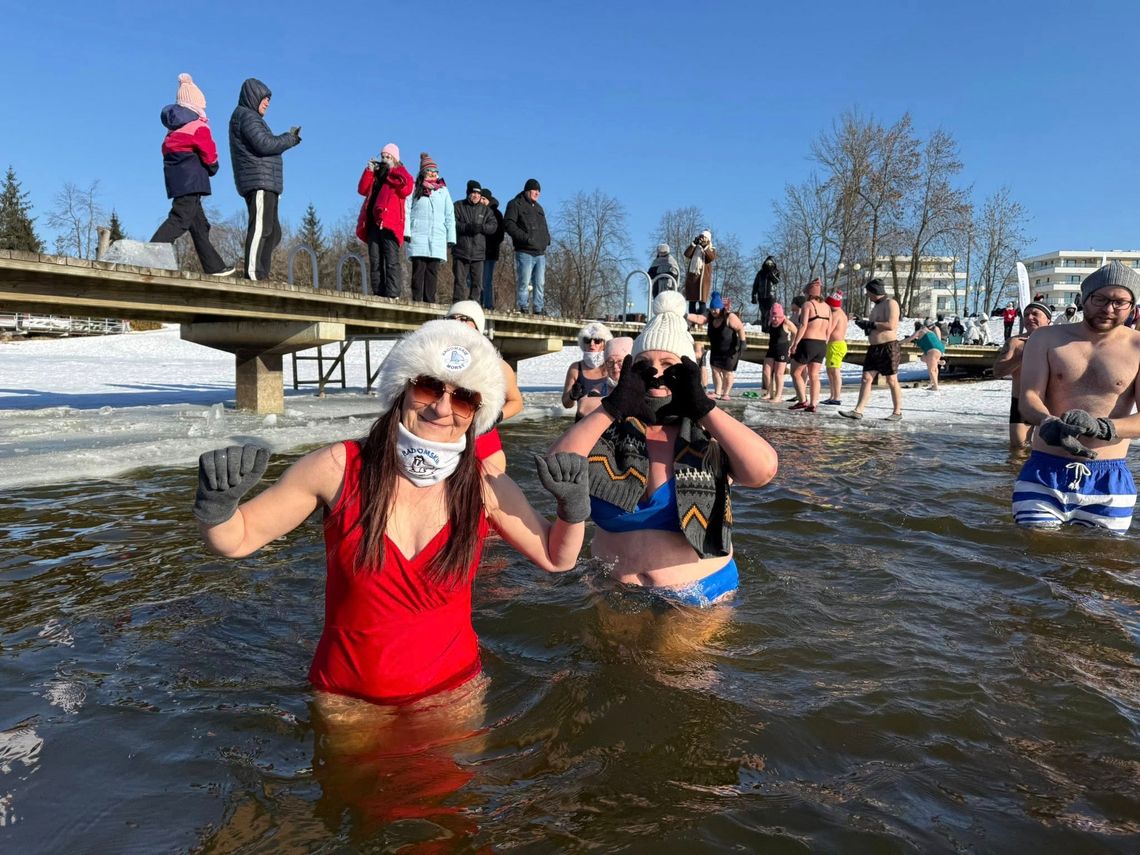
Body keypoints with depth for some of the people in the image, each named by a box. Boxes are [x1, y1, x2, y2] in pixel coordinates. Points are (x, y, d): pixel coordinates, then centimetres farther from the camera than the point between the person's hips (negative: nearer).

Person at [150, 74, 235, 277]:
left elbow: (167, 149, 16)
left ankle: (214, 266, 16)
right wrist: (213, 167, 12)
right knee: (180, 220, -14)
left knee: (199, 224, 11)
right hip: (192, 179, -9)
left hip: (176, 179, 9)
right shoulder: (198, 125, -6)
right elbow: (209, 154, -10)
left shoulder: (174, 126, 18)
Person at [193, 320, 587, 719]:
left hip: (451, 690, 1)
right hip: (346, 697, 0)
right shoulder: (339, 468, -16)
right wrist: (216, 502, -28)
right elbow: (236, 539, -7)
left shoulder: (484, 485, -12)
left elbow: (555, 558, -1)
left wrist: (574, 503, -20)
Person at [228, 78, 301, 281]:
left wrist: (288, 137, 14)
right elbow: (264, 144, -16)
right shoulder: (247, 116, -3)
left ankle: (261, 275, 5)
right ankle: (252, 274, -22)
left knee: (273, 232, 9)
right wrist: (290, 138, -6)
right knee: (260, 229, -17)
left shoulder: (250, 117, 29)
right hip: (259, 182, -11)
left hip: (265, 183, 11)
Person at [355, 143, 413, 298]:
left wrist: (391, 170, -2)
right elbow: (362, 190, 17)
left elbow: (406, 188, -11)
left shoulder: (401, 173, 10)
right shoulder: (376, 173, 26)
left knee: (391, 261, -12)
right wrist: (369, 171, 7)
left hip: (389, 223, -6)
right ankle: (378, 295, 2)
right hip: (373, 223, 6)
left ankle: (392, 295, -16)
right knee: (375, 262, 1)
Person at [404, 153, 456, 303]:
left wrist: (451, 237, 7)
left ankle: (430, 301, -2)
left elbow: (450, 216, 15)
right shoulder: (415, 189, 9)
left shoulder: (443, 191, 18)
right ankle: (416, 300, -8)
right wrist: (406, 231, -7)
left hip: (437, 238, 2)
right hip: (418, 236, -2)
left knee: (433, 270, -2)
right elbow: (406, 210, 5)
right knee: (418, 268, -7)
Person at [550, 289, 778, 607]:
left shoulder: (710, 437, -7)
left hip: (699, 594, -1)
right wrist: (613, 406, -25)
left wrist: (703, 406, -26)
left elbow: (764, 470, -26)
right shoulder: (610, 431, -2)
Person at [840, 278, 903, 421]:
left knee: (892, 381, -1)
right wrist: (865, 325, 10)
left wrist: (870, 324, -16)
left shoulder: (890, 303, -8)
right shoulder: (876, 307, 20)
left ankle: (897, 412, 9)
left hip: (888, 347, -9)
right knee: (866, 378, -1)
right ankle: (858, 411, -5)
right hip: (873, 348, 9)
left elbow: (890, 325, -21)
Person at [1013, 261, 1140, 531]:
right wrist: (1050, 424, -28)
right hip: (1044, 474, 0)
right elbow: (1028, 400, -6)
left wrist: (1101, 427, -28)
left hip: (1109, 481, 0)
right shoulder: (1046, 339, 5)